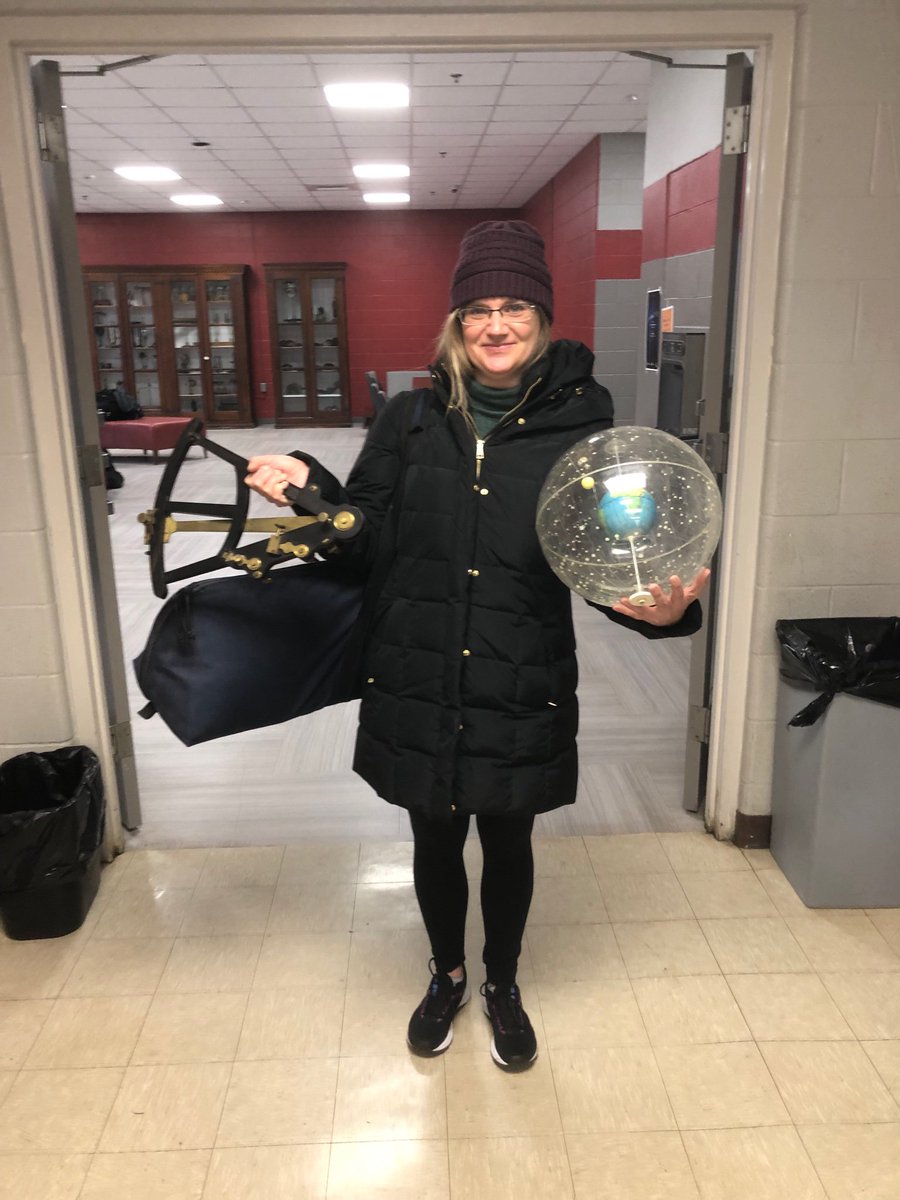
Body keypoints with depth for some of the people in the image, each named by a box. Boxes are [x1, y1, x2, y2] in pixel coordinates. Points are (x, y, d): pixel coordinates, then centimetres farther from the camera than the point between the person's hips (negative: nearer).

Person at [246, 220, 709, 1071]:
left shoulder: (579, 426, -7)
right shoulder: (410, 420, -1)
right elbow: (372, 538, 1)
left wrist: (661, 607, -26)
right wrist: (311, 487, -15)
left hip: (521, 690, -1)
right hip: (418, 684, 2)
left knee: (507, 843, 19)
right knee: (436, 842, 20)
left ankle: (502, 984, 48)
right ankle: (446, 977, 49)